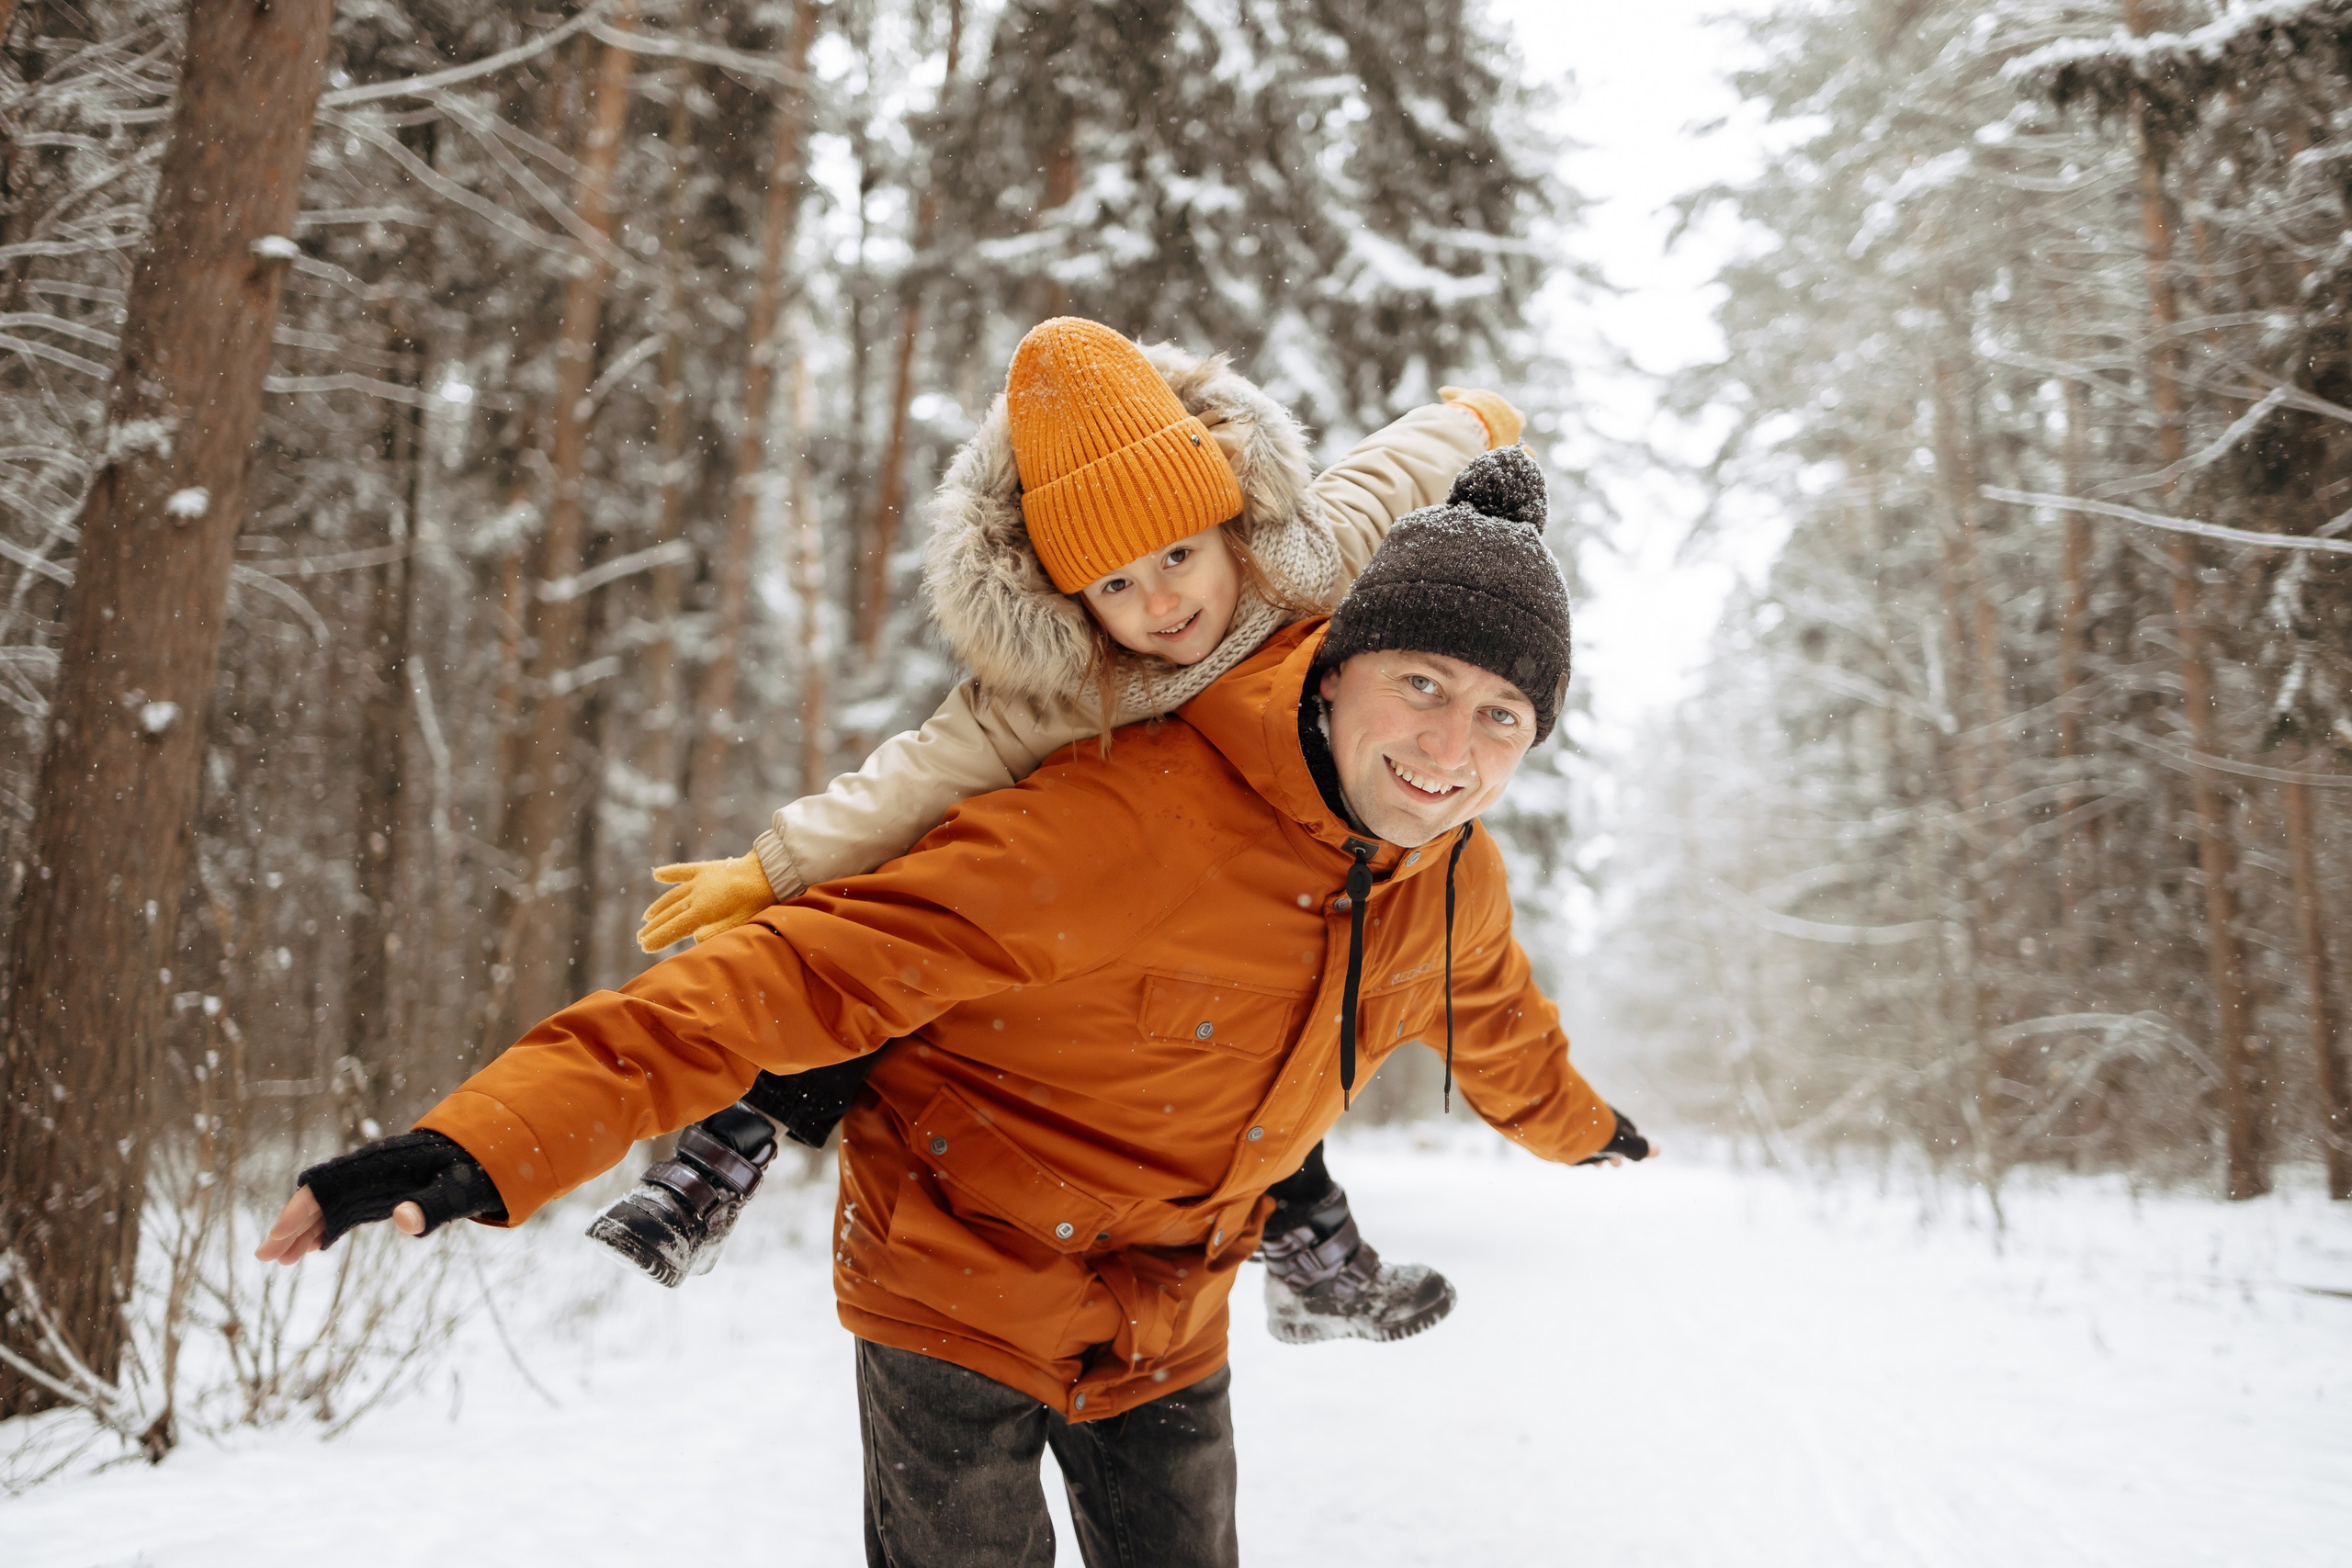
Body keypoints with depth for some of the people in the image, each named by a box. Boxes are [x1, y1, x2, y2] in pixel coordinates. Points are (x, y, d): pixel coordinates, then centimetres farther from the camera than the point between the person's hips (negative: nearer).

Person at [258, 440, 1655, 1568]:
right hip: (958, 1294, -5)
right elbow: (819, 970, -35)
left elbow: (1492, 1025, 17)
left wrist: (1576, 1119, 39)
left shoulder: (1458, 881, -8)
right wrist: (495, 1140, -42)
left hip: (1168, 1338, 6)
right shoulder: (1127, 815, -30)